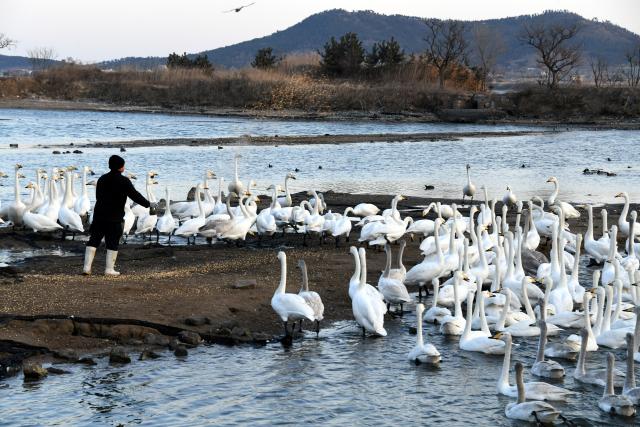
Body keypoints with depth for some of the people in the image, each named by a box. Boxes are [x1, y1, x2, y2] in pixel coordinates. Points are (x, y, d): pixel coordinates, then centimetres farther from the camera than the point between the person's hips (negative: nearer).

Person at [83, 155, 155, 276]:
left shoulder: (102, 179, 11)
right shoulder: (123, 181, -9)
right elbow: (135, 195, -9)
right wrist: (148, 204, 2)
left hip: (99, 215, 5)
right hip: (114, 217, -5)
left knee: (94, 240, 7)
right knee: (112, 243, 2)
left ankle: (87, 267, 2)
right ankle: (109, 269, 2)